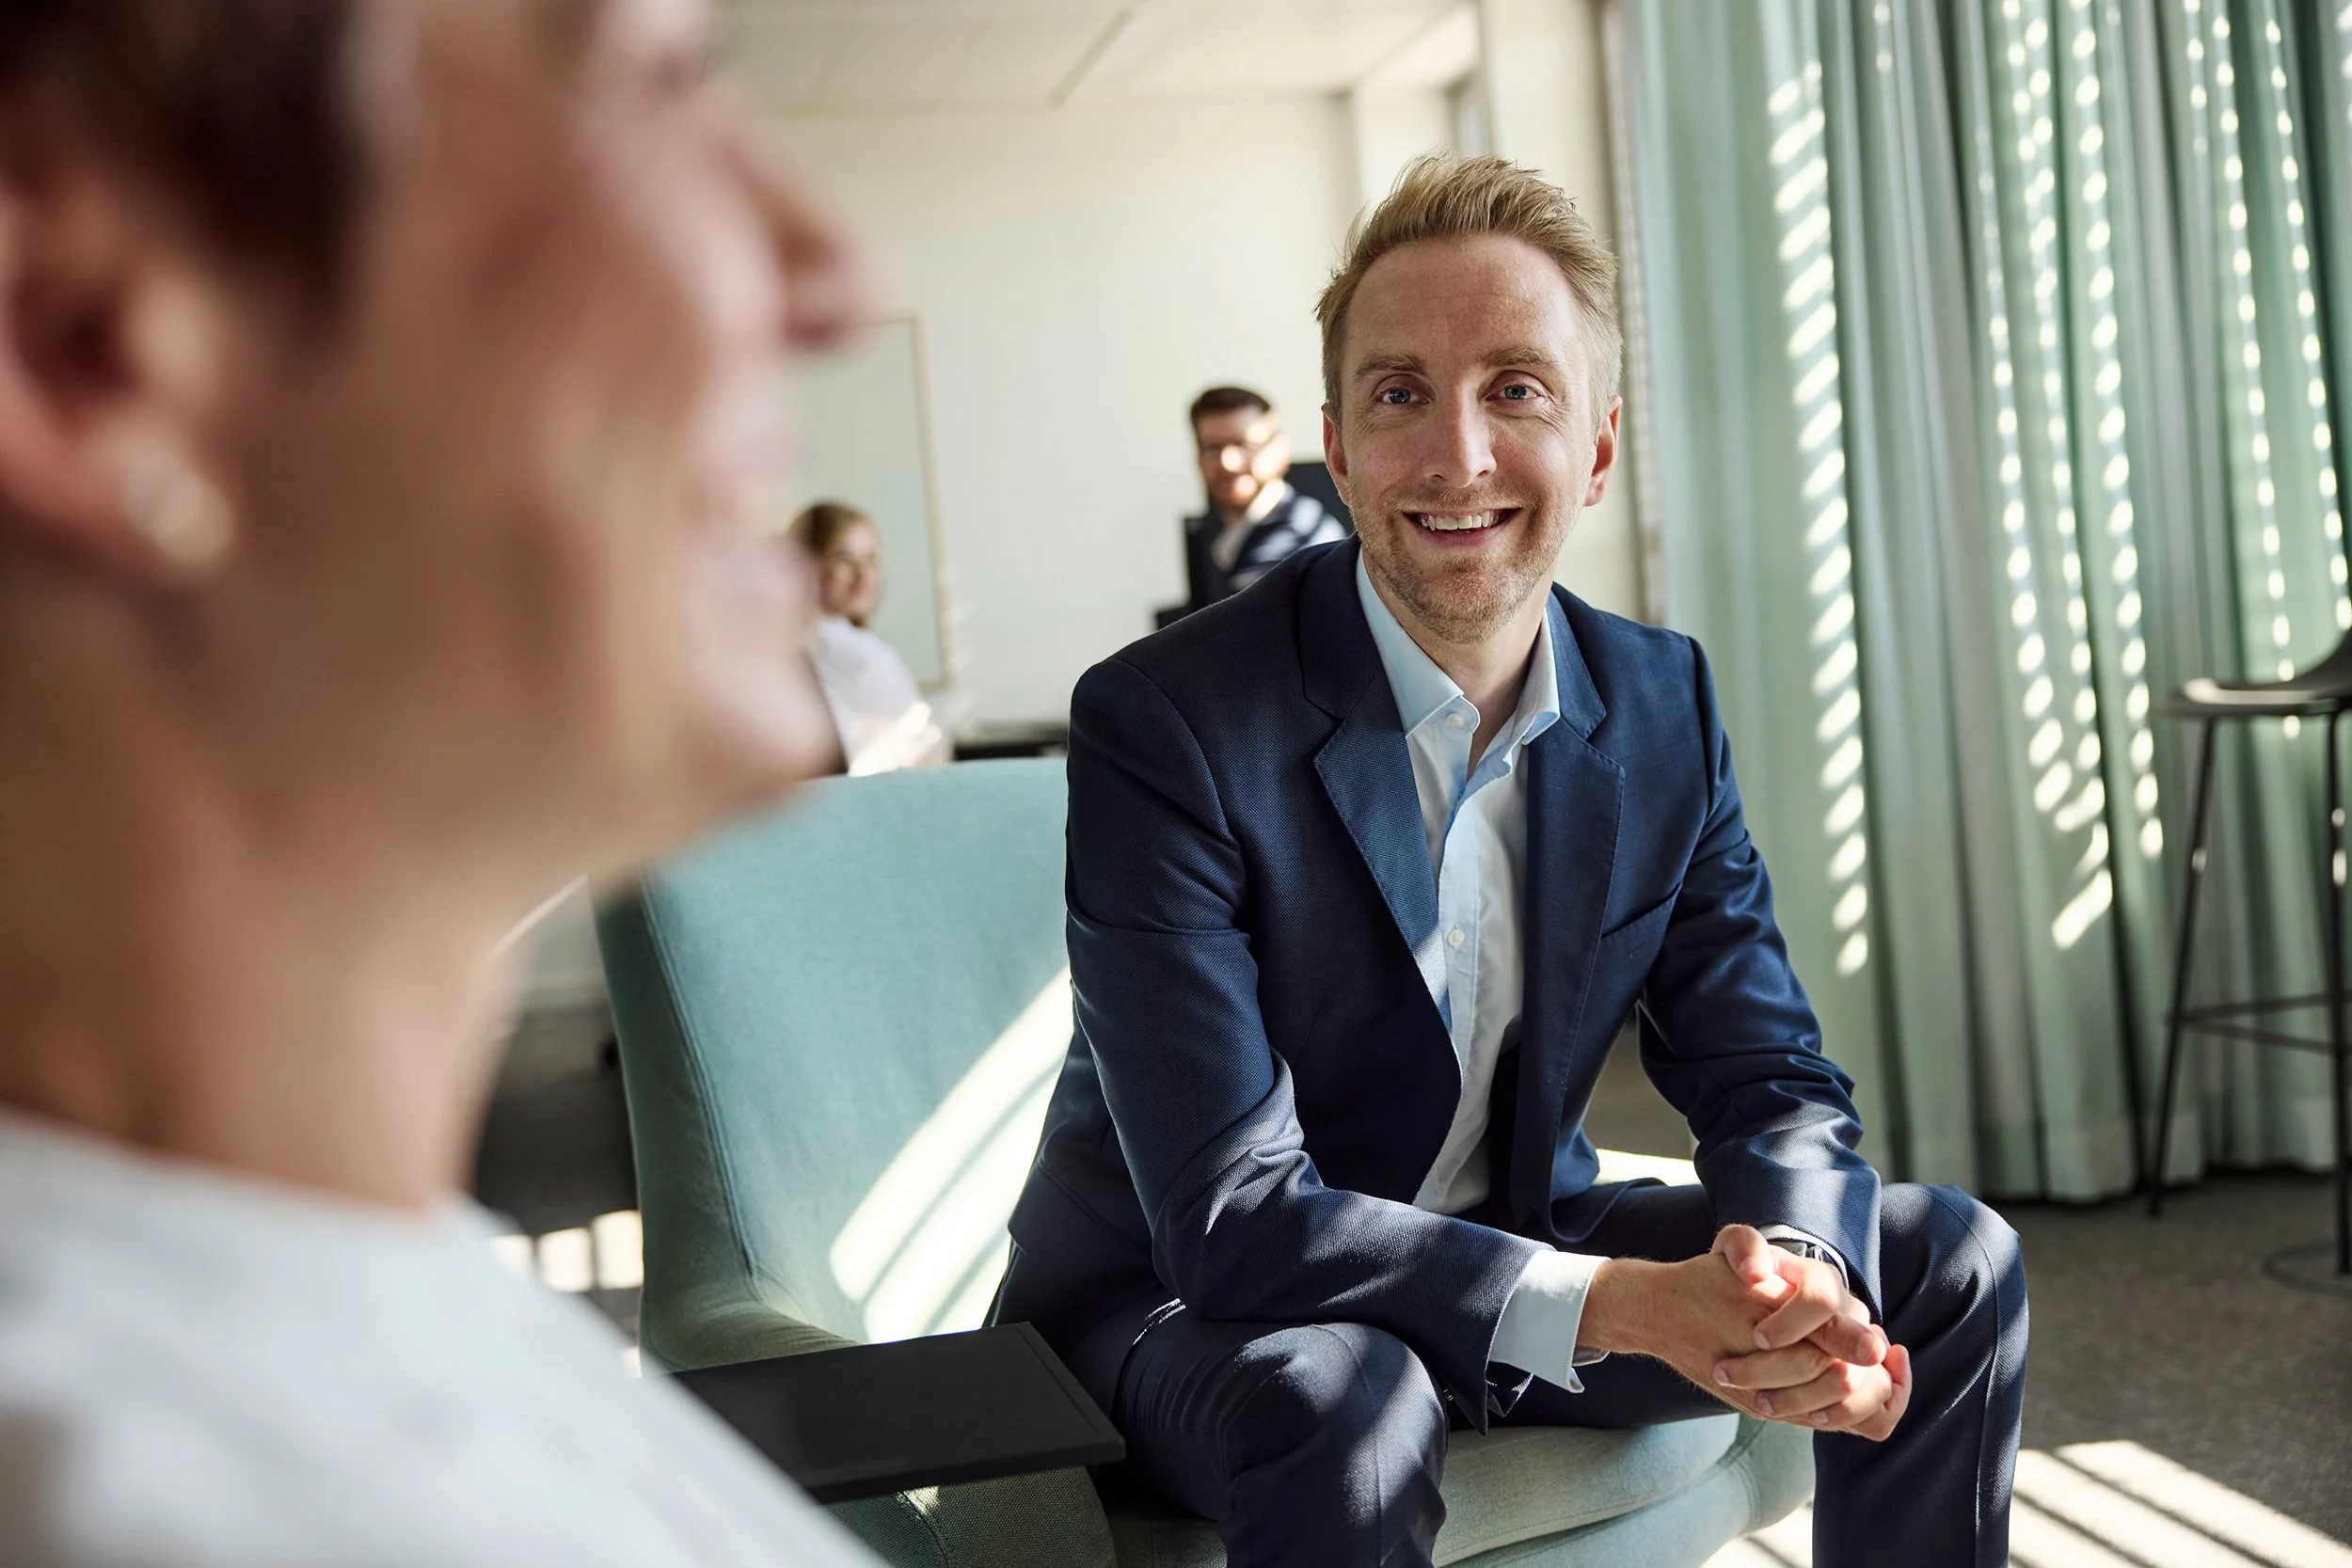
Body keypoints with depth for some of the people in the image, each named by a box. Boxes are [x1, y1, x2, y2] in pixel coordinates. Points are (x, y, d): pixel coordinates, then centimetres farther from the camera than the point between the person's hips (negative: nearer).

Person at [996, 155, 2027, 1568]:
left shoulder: (1665, 705, -5)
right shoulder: (1162, 724, -24)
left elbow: (1769, 1076, -2)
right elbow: (1230, 1219, -28)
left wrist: (1799, 1283, -26)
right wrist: (1620, 1303, -37)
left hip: (1516, 1244, 6)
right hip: (1186, 1299, -5)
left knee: (1952, 1264, -1)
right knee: (1340, 1403, -38)